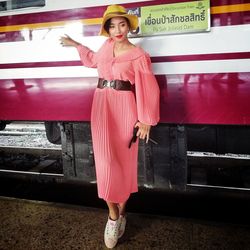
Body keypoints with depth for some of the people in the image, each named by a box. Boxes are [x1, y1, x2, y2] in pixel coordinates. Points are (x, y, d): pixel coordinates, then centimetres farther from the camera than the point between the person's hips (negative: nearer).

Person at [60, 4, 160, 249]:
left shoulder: (138, 55, -2)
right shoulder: (107, 46, 12)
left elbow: (149, 89, -4)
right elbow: (94, 59, 35)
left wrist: (146, 120, -7)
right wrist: (75, 44, 39)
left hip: (124, 108, -3)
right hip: (101, 107, 4)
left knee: (124, 162, 4)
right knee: (106, 162, -4)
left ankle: (121, 212, 23)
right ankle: (113, 215, 12)